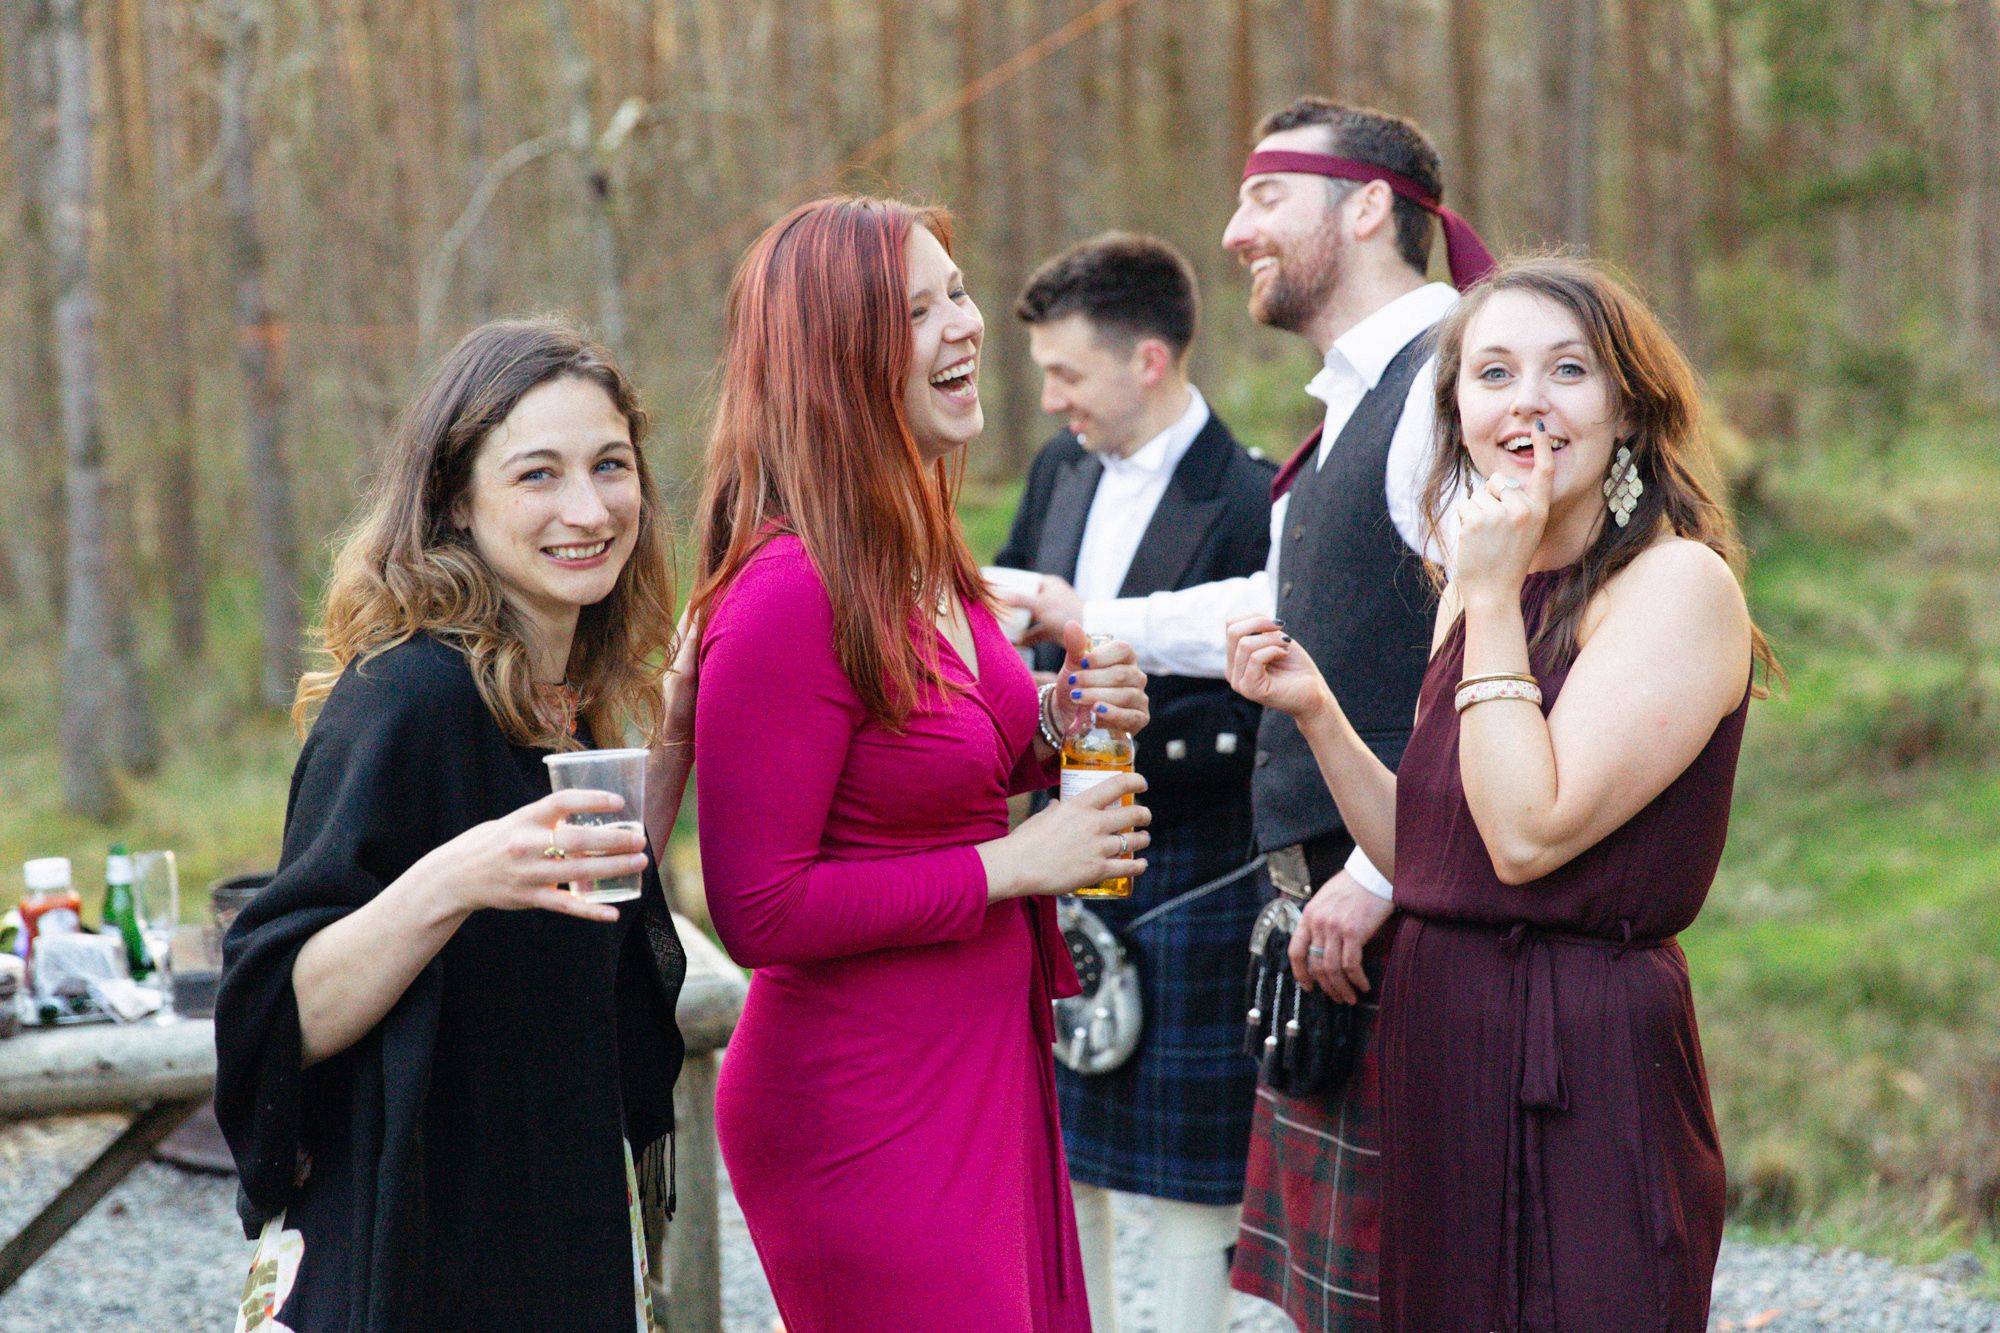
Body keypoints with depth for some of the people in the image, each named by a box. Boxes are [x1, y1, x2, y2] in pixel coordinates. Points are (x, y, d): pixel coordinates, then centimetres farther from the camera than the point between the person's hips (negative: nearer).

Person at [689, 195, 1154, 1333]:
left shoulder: (927, 559, 7)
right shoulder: (789, 595, -20)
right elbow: (758, 912, -21)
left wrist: (1054, 731, 2)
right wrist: (1012, 865, -16)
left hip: (992, 1062, 9)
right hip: (864, 1105, -9)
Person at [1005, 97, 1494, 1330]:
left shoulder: (1448, 387, -16)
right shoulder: (1357, 401, 17)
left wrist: (1382, 873, -22)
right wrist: (1095, 624, 31)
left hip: (1407, 916, -10)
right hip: (1335, 891, 10)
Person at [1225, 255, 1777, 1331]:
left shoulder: (1681, 583, -12)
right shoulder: (1474, 591, 12)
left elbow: (1530, 835, -21)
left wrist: (1494, 601, -15)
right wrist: (1314, 711, 3)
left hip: (1587, 1065, -8)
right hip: (1438, 1042, 8)